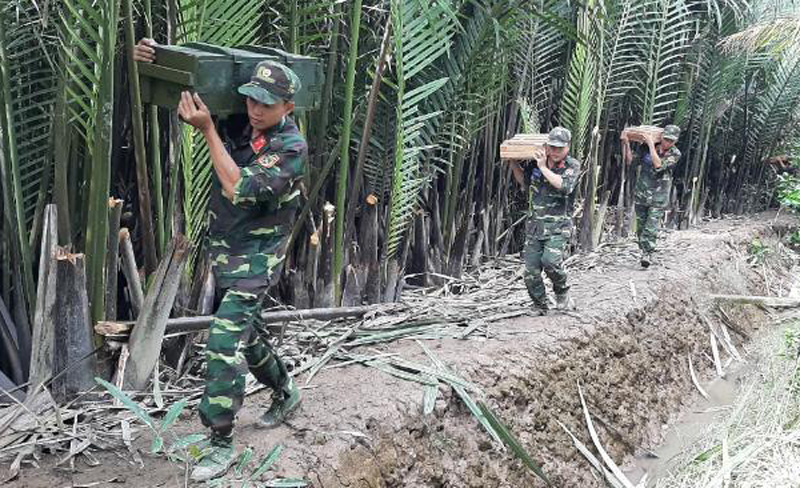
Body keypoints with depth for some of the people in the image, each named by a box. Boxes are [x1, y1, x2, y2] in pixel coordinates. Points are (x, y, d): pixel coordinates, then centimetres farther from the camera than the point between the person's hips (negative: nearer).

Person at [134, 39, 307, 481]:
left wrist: (207, 129, -30)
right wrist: (155, 61, -13)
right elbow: (183, 97, 7)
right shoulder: (239, 121, -2)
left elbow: (241, 189, -30)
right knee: (244, 330, 19)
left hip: (256, 256, -7)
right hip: (224, 249, 7)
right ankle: (284, 391, 43)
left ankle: (221, 444, -2)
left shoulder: (291, 146, -20)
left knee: (224, 340, -13)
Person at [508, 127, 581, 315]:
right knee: (531, 271, 1)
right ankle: (540, 307, 22)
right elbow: (523, 180, 26)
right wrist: (513, 161, 14)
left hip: (559, 225, -4)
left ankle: (562, 291, 6)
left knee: (550, 260, -26)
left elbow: (565, 186, -23)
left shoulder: (573, 165, -4)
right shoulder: (537, 161, 8)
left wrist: (543, 167, -20)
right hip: (535, 224, 4)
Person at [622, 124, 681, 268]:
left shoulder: (675, 154, -7)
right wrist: (626, 143, -6)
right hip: (641, 194, 3)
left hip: (658, 198, -3)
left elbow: (659, 165, -22)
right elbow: (630, 160, 5)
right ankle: (644, 251, 22)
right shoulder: (648, 149, 2)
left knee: (651, 227, -13)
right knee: (641, 226, 10)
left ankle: (648, 254, -11)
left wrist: (651, 145, -21)